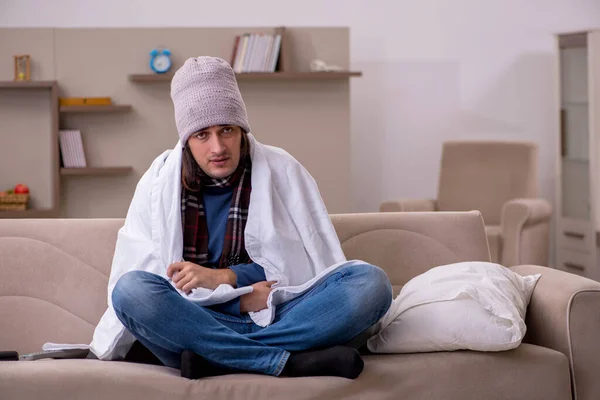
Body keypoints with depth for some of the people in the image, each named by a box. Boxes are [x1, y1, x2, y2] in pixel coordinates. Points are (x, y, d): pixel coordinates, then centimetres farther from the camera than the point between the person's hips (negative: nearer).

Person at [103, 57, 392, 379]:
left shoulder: (282, 171, 5)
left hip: (278, 319, 1)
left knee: (370, 282, -23)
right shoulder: (160, 182, 4)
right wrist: (237, 294, -14)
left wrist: (222, 277, -11)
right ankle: (291, 362, -35)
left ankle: (220, 359, -32)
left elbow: (312, 262, 2)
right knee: (130, 289, -32)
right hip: (196, 323, -1)